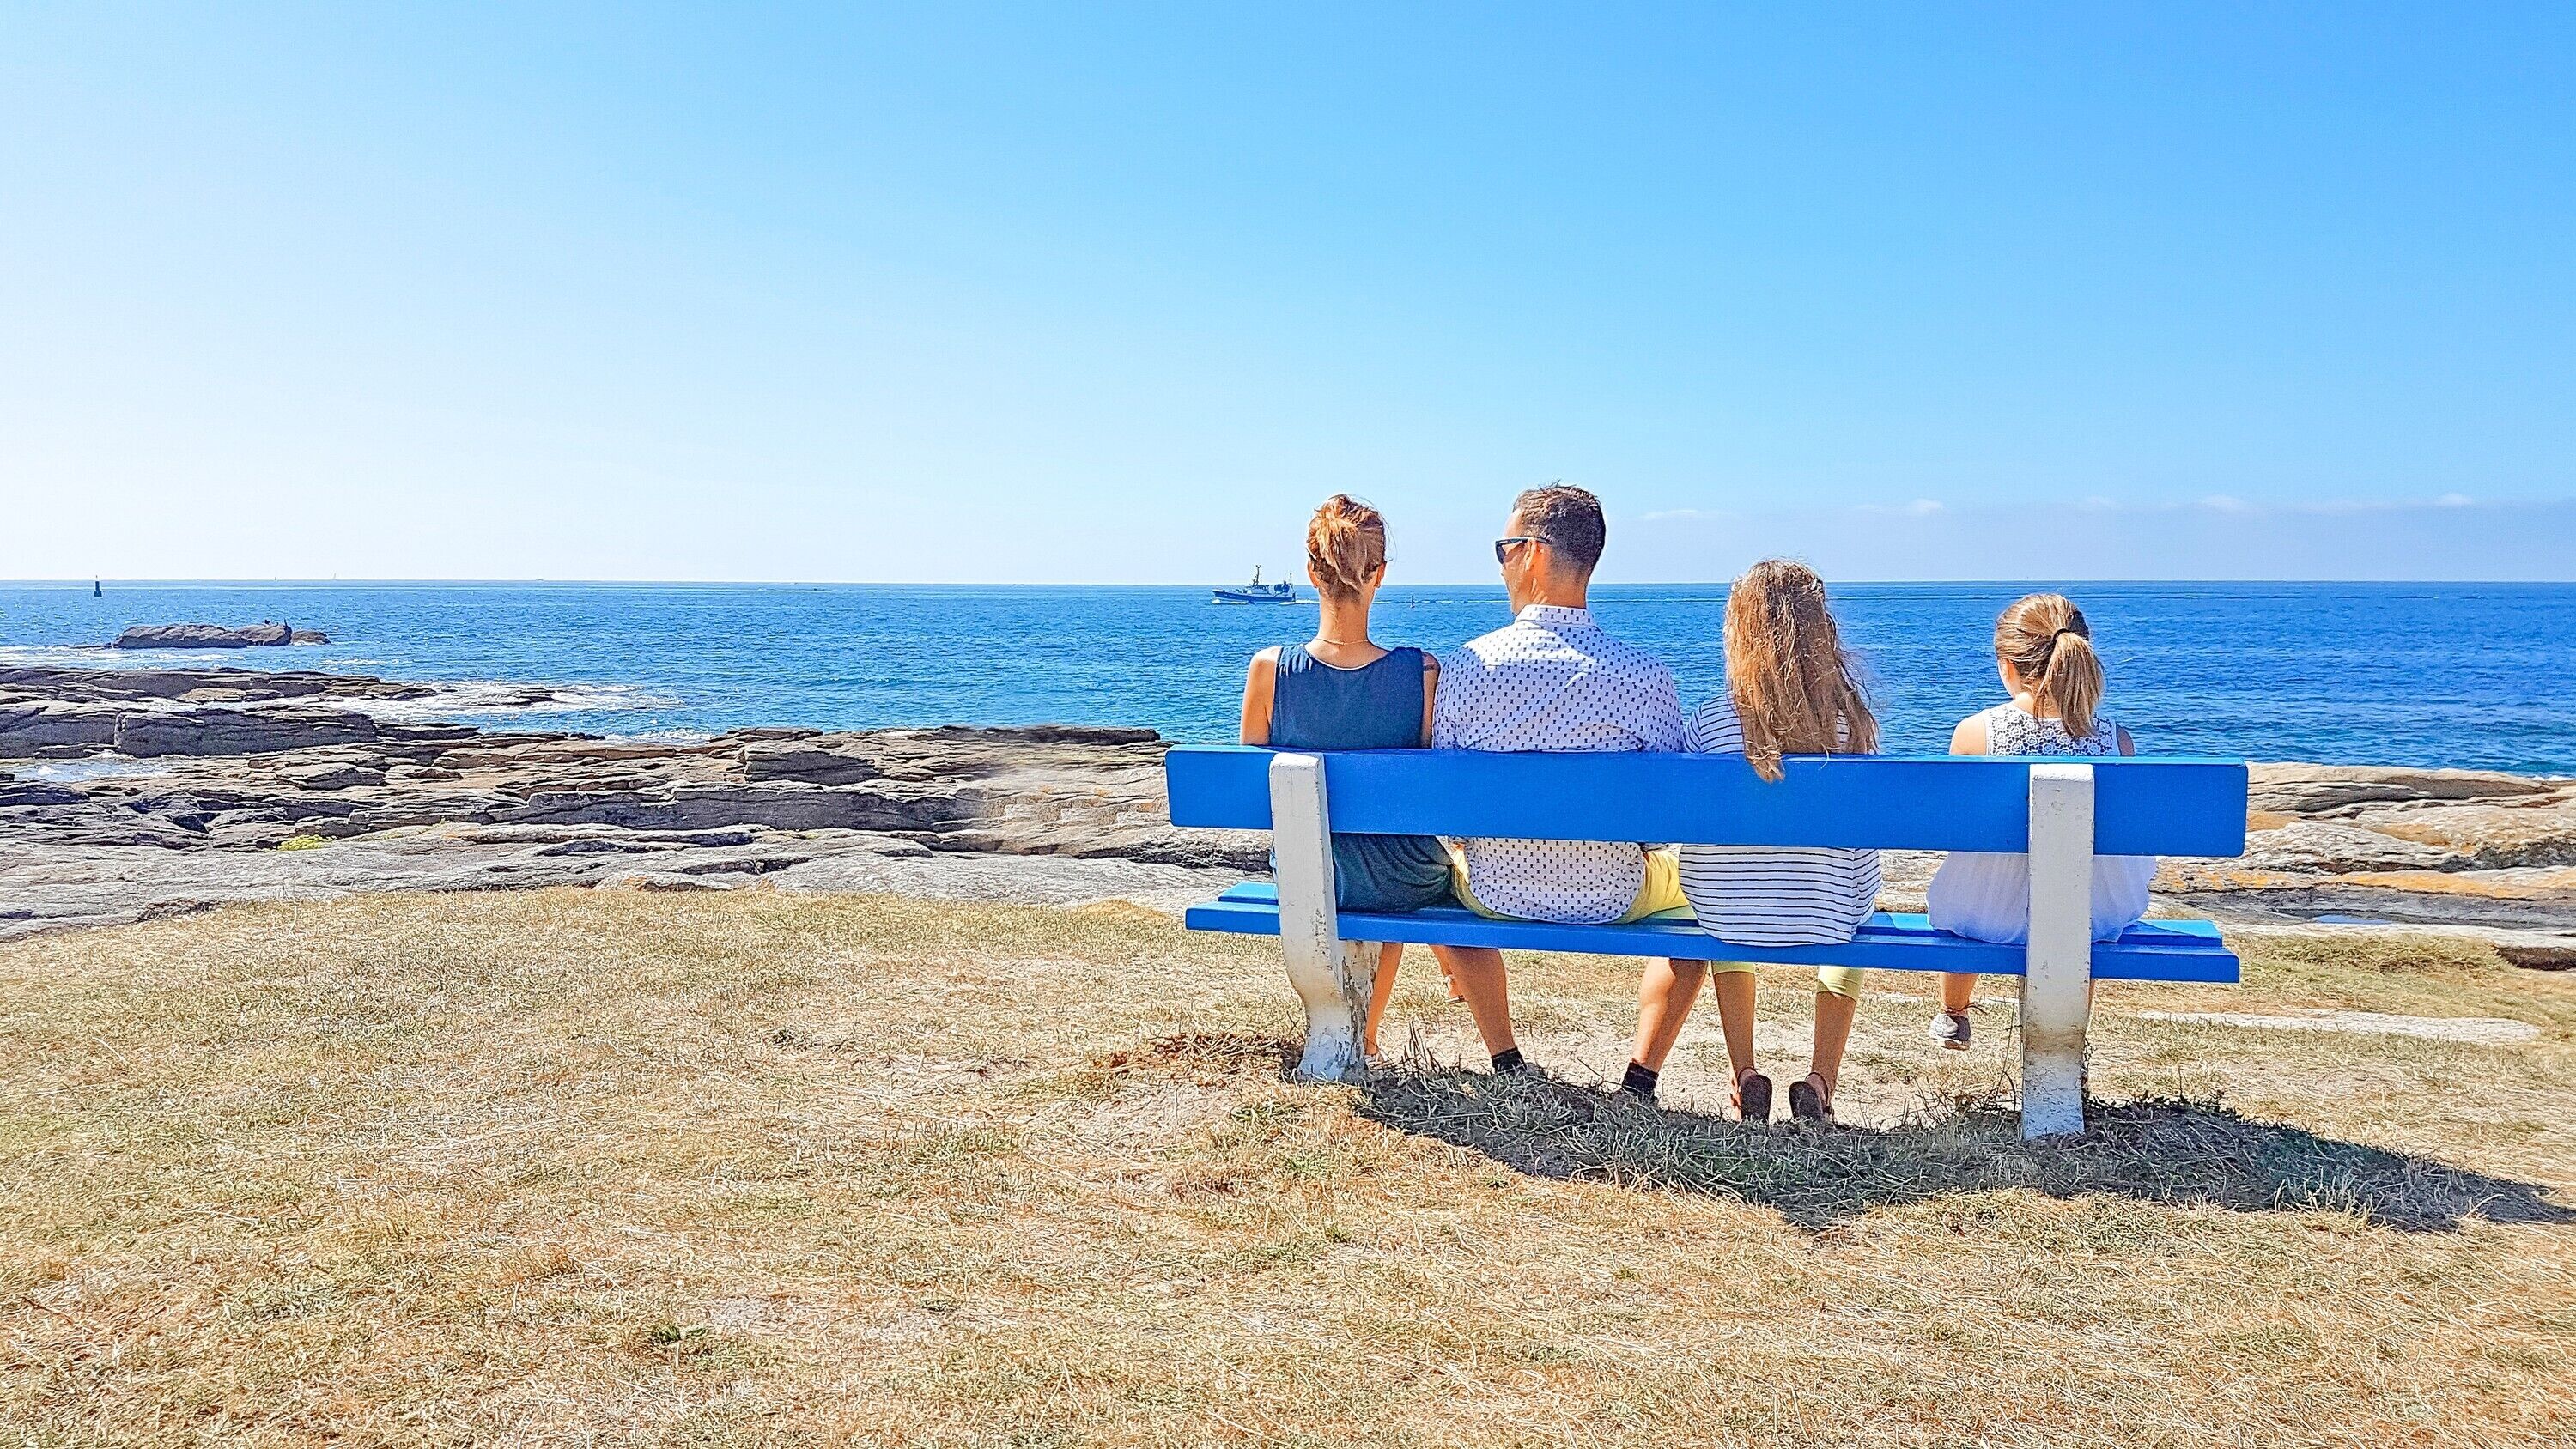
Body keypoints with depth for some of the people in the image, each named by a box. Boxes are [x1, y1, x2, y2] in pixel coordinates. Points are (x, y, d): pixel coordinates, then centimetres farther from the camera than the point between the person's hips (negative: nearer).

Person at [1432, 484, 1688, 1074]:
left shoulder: (1464, 665, -17)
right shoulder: (1645, 676, -18)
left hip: (1495, 897, 0)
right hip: (1613, 902, 0)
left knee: (1441, 867, 36)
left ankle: (1505, 1063, 35)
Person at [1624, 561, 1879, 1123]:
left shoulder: (1711, 720, -15)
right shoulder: (1851, 717, -11)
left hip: (1724, 915, 0)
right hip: (1828, 917, 0)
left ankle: (1745, 1080, 30)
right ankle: (1820, 1083, 27)